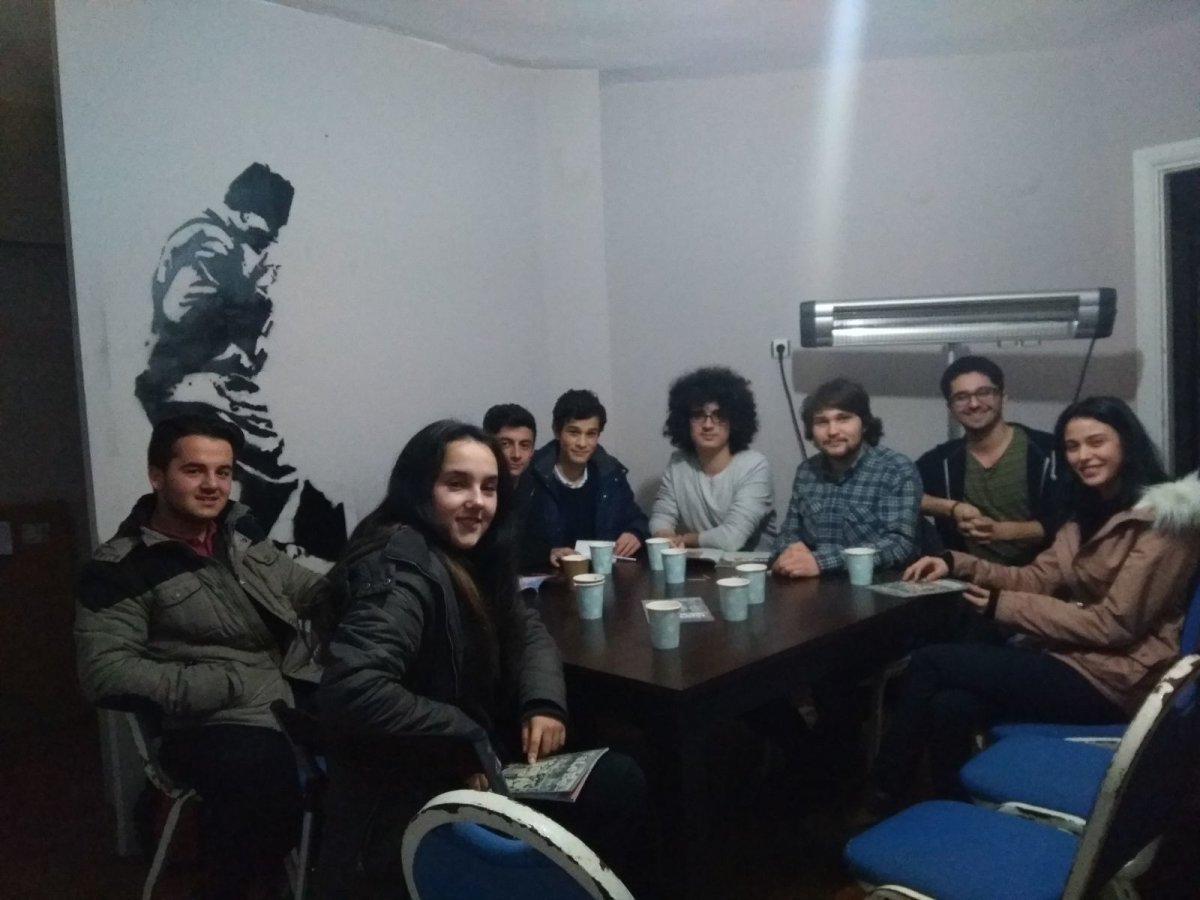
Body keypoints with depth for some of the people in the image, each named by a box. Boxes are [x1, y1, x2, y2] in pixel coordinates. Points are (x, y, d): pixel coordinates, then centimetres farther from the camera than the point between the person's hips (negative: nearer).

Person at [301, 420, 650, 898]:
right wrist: (466, 739, -24)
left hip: (469, 773, 9)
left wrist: (544, 701, -8)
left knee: (618, 778, 1)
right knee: (609, 790, -11)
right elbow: (351, 690, -36)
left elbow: (524, 628, 13)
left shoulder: (470, 557, 4)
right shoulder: (402, 568, -24)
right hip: (405, 810, -9)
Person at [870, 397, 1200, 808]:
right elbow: (1038, 578, 8)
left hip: (1113, 681, -7)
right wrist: (957, 563, -6)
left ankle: (883, 796, -2)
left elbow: (1114, 624, -18)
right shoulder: (1088, 512, 15)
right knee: (951, 707, -22)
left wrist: (1005, 606, -16)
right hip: (1071, 658, 7)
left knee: (931, 661, -15)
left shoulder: (1164, 522, -12)